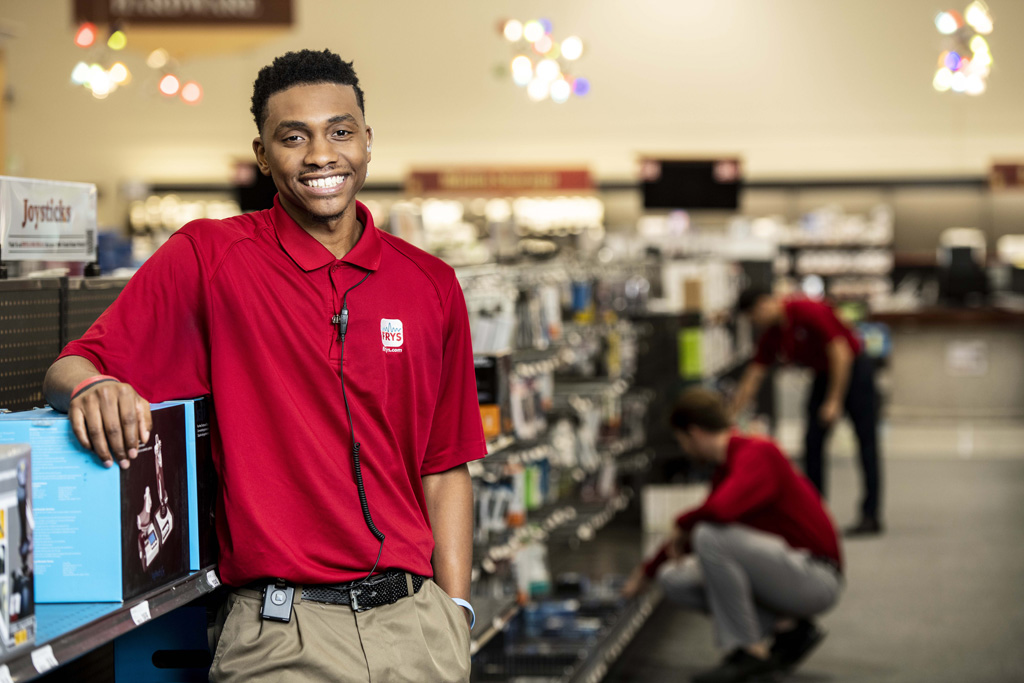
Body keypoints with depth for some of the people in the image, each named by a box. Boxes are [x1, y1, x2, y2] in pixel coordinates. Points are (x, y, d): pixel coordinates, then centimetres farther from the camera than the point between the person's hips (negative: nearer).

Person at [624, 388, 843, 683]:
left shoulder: (759, 454, -17)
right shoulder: (724, 470, 12)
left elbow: (722, 509, -37)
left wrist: (682, 525, -15)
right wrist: (646, 571, 39)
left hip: (817, 578, -10)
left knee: (711, 537, -28)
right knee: (674, 580, 6)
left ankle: (749, 653, -14)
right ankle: (785, 627, 4)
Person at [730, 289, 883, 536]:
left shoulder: (809, 312, -25)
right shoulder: (771, 336, -3)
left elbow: (841, 353, -26)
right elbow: (752, 378, 1)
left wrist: (834, 402, -26)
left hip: (853, 369, -8)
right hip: (824, 374, 8)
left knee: (866, 441, -8)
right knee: (812, 442, 0)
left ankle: (871, 516, -9)